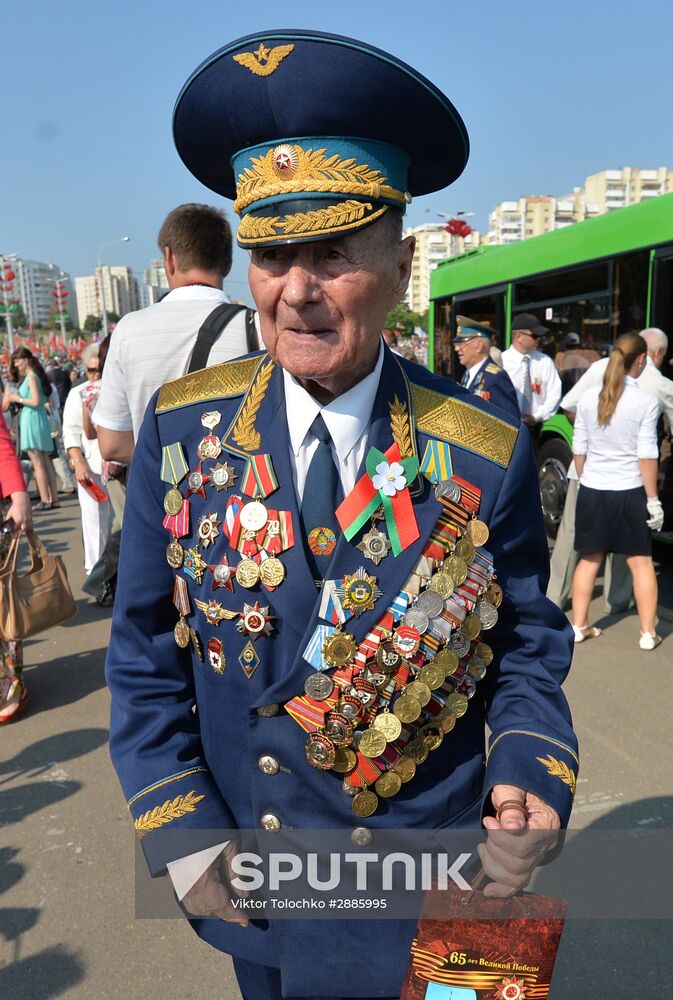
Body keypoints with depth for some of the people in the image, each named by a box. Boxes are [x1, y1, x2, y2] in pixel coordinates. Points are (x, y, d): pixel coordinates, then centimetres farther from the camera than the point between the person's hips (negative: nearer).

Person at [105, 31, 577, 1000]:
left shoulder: (488, 452, -15)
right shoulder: (181, 429, -12)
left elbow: (527, 646, -3)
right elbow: (147, 656, -5)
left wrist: (531, 785, -19)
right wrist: (184, 837, -9)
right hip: (247, 881, 2)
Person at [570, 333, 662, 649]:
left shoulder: (589, 398, 1)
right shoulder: (646, 402, -9)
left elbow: (579, 448, 5)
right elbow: (647, 456, -9)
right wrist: (653, 499, -2)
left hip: (592, 491, 3)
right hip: (629, 492, -3)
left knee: (589, 559, 13)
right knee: (641, 562, 9)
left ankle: (579, 626, 19)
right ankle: (648, 633, 15)